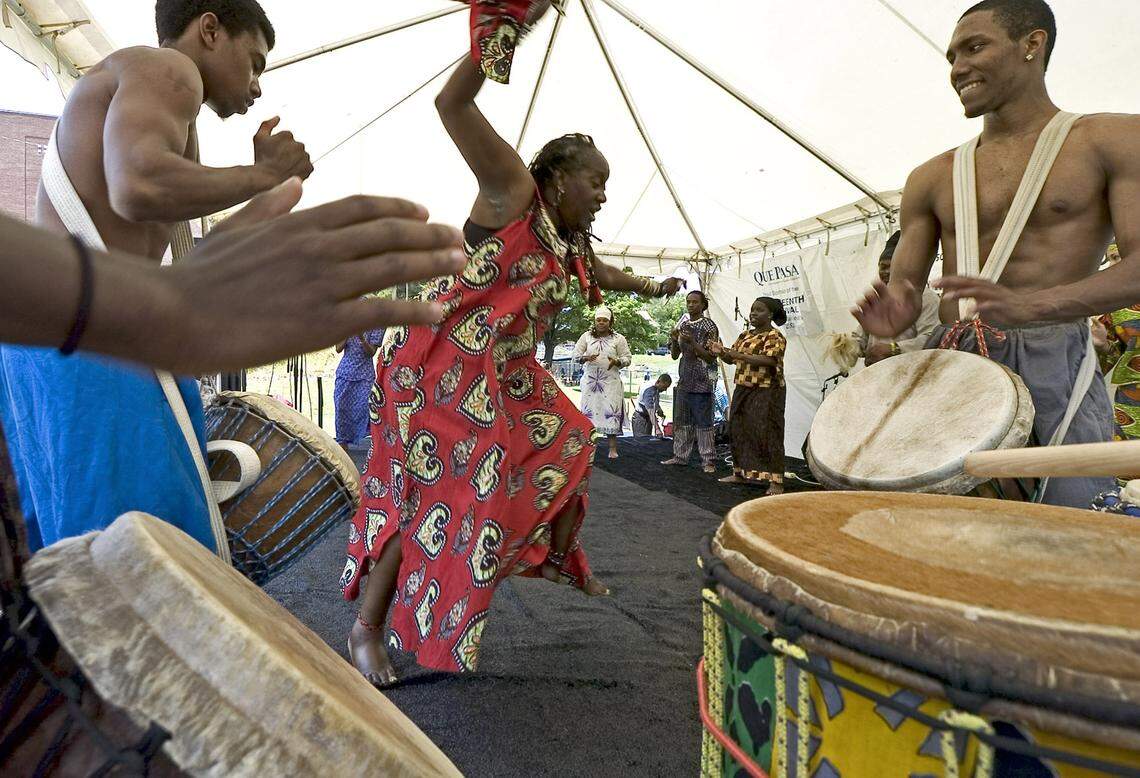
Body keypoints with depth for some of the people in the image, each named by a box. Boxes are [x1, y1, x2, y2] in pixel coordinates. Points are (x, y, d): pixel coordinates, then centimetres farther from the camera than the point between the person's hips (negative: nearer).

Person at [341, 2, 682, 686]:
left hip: (506, 373, 9)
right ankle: (367, 629, 3)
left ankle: (557, 558, 35)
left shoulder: (570, 244, 16)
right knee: (431, 490, -10)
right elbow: (452, 104, -19)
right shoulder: (514, 190, -8)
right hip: (442, 362, -9)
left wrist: (652, 286, 43)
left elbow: (600, 276, 40)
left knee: (566, 443, 15)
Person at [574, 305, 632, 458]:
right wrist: (586, 357, -14)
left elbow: (628, 358, 5)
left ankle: (613, 448, -1)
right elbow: (576, 354, 8)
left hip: (611, 381, -2)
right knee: (589, 411, 1)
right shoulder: (587, 336, 9)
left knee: (611, 412, -6)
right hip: (590, 380, 2)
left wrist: (616, 361, -16)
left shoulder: (618, 338, 5)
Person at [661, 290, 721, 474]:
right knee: (681, 421, 11)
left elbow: (711, 357, -11)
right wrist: (674, 340, -7)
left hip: (702, 382, -6)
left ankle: (708, 460, 2)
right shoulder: (683, 325, 11)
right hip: (684, 380, 6)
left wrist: (692, 342, -22)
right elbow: (675, 355, 13)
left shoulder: (709, 326, -6)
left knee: (703, 423, -4)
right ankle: (680, 455, 20)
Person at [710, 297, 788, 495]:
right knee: (739, 430, 10)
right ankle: (741, 472, 23)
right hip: (743, 389, 8)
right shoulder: (745, 335, 15)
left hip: (766, 392, -8)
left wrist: (740, 355, -28)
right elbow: (732, 359, 15)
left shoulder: (775, 337, -8)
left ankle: (776, 481, -5)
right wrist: (721, 352, -7)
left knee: (767, 434, -8)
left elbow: (768, 360, -23)